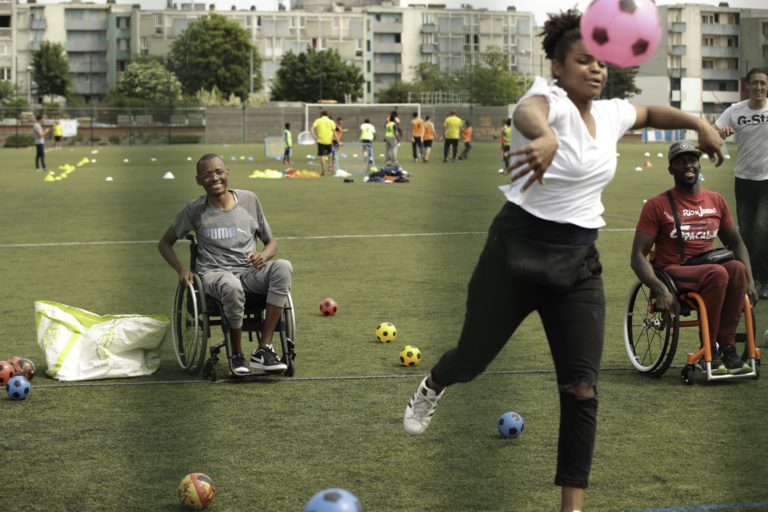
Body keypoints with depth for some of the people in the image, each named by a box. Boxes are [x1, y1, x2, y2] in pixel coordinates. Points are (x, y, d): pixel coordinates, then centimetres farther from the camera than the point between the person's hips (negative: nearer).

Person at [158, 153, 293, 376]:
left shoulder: (249, 200, 9)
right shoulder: (195, 209, 4)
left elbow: (271, 242, 17)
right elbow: (165, 243, 16)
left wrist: (263, 255, -8)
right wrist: (181, 269, -3)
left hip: (250, 272, 3)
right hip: (214, 274, -3)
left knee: (283, 267, -32)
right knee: (232, 286, -41)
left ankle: (263, 350, -30)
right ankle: (237, 354, -17)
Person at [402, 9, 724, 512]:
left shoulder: (610, 113, 3)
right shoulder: (551, 98, -18)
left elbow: (652, 112, 28)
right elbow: (528, 112, -45)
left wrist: (697, 122, 10)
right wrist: (544, 137, -69)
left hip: (579, 261, 5)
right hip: (517, 249, -5)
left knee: (582, 389, -5)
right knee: (472, 361, 13)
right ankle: (432, 387, 51)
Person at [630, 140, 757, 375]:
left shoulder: (716, 201, 12)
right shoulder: (657, 205, -2)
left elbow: (735, 242, 22)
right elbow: (638, 256, -6)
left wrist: (748, 278, 5)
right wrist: (660, 289, -22)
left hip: (708, 269, 4)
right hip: (673, 273, -4)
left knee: (737, 268, -30)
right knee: (718, 273, -34)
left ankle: (726, 346, -26)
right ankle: (710, 350, -24)